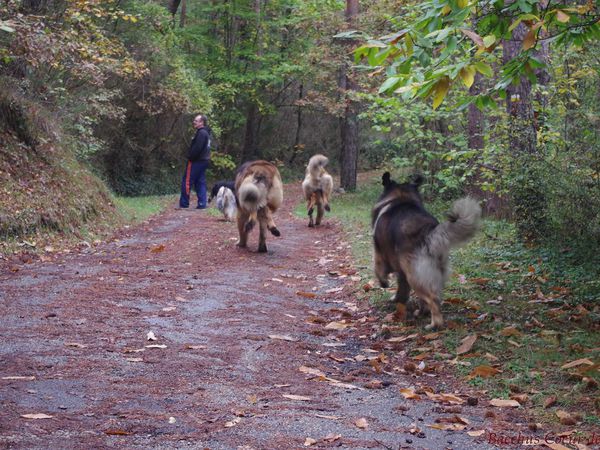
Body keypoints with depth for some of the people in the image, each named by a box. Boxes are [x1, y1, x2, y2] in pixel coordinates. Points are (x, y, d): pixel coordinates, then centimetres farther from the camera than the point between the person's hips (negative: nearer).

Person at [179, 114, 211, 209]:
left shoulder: (201, 133, -16)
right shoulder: (206, 133, 16)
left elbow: (197, 148, -24)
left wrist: (190, 157, -15)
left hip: (197, 161, -10)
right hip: (204, 161, 10)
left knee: (187, 182, -4)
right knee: (201, 182, 10)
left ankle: (184, 203, -2)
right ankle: (202, 204, 7)